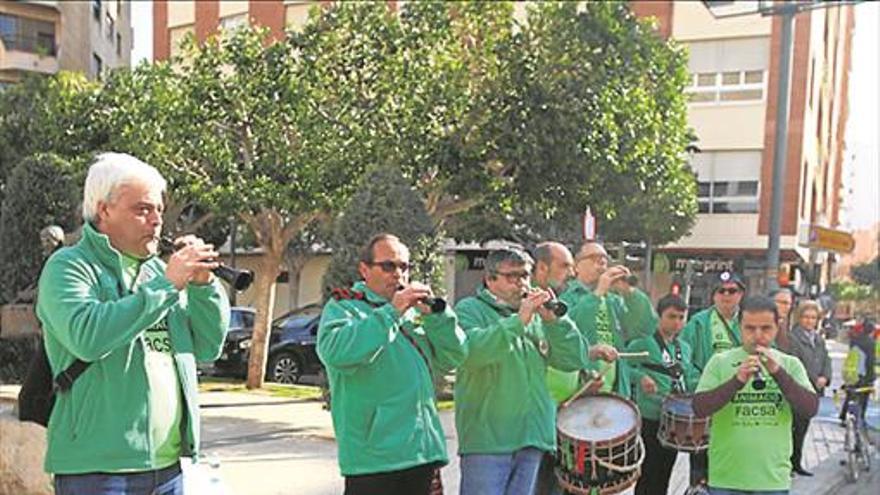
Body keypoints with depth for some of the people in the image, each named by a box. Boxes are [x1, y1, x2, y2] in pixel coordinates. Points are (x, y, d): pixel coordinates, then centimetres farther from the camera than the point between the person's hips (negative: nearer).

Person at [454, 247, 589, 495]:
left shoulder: (537, 316, 16)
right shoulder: (470, 309, 1)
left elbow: (575, 360, 8)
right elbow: (471, 351, -20)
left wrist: (553, 320, -6)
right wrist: (518, 321, -23)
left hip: (533, 437, 6)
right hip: (486, 437, -5)